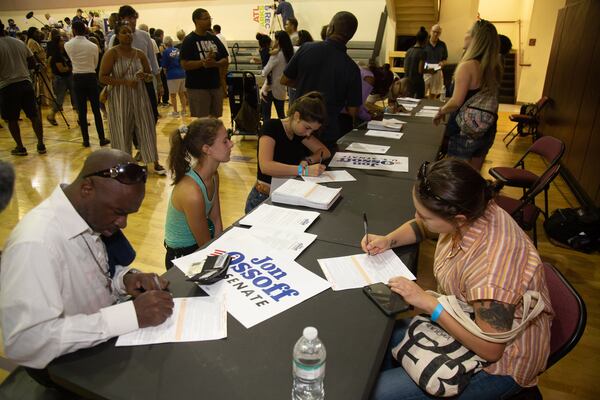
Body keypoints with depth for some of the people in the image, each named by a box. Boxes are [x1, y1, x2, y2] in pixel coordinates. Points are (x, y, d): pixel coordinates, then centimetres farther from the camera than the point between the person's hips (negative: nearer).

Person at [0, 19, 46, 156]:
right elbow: (33, 64, 9)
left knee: (12, 119, 10)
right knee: (34, 115, 10)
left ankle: (20, 147, 14)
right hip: (25, 83, 4)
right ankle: (41, 145, 11)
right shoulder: (20, 43, 6)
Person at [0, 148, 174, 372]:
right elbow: (26, 342, -31)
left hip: (108, 337, 6)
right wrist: (130, 314, -33)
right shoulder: (35, 243, -28)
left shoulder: (91, 215, -6)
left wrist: (126, 279, -12)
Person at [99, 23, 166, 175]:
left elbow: (150, 75, 14)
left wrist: (145, 76, -10)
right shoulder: (112, 53, -6)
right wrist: (125, 81, -21)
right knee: (122, 132, 5)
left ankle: (155, 163, 13)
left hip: (139, 96, 3)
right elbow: (102, 77, -10)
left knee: (146, 129, 5)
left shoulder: (139, 53, 6)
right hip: (120, 98, -3)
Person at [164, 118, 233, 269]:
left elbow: (215, 220, -1)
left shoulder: (213, 176, -6)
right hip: (183, 256, -7)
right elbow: (205, 244, -21)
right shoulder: (192, 192, -31)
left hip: (199, 247, 7)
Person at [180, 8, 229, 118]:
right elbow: (185, 64, -12)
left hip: (216, 85, 5)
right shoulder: (189, 40, -4)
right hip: (197, 87, -5)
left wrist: (214, 63, -12)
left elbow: (225, 61, 9)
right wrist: (203, 62, -23)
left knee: (215, 119, 10)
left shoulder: (214, 38, 11)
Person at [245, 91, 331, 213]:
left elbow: (325, 152, 10)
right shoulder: (271, 127, -14)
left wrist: (308, 161, -11)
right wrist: (304, 170, -32)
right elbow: (265, 166, -28)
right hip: (263, 198, -6)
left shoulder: (299, 131, 5)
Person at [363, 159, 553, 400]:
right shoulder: (468, 212, -14)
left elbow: (491, 350, -28)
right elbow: (420, 226, 8)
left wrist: (429, 303, -25)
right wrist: (388, 240, -9)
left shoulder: (492, 262, -37)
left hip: (499, 364, -7)